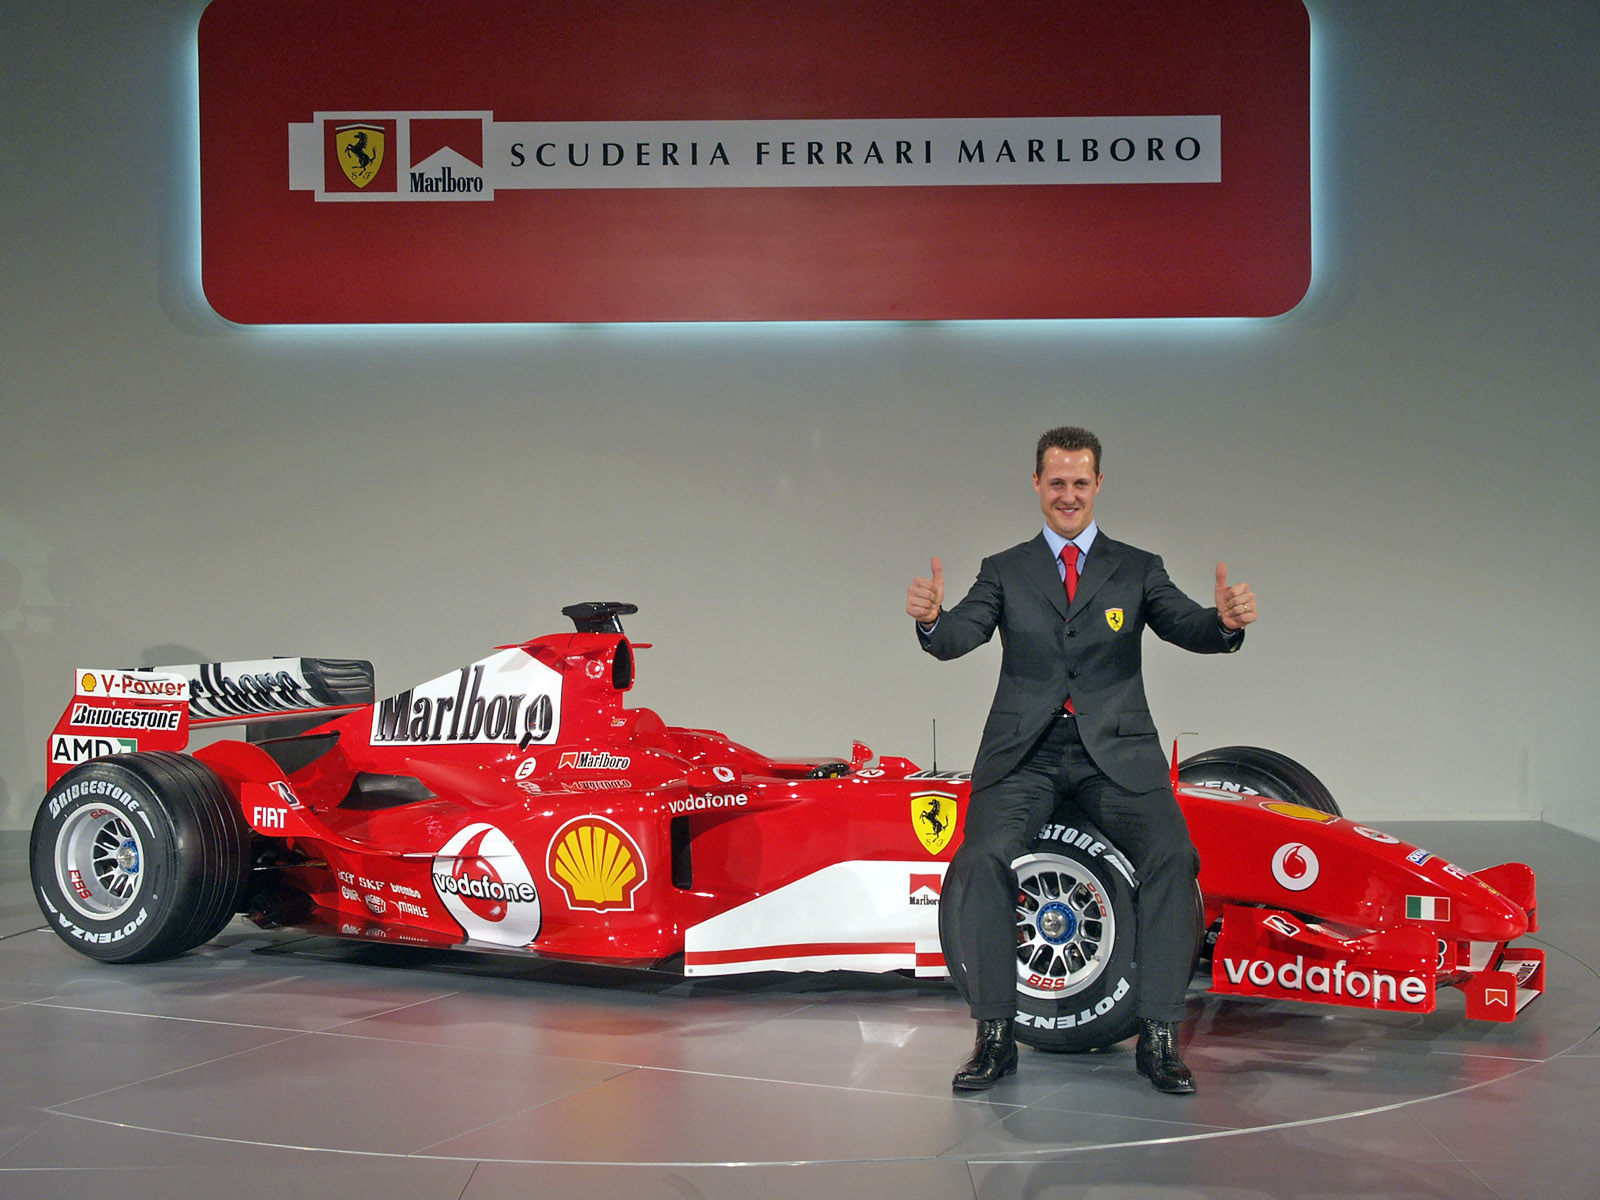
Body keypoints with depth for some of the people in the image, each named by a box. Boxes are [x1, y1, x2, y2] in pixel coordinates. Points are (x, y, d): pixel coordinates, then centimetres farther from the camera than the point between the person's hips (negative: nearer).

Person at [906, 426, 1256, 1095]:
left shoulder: (1137, 569, 13)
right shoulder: (1005, 572, 13)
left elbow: (1186, 627, -2)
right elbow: (957, 638, -3)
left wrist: (1226, 621, -26)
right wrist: (930, 618, -27)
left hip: (1115, 750, 0)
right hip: (1025, 752, 0)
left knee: (1173, 855, -25)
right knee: (982, 858, -26)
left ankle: (1158, 1039, -15)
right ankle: (995, 1037, -14)